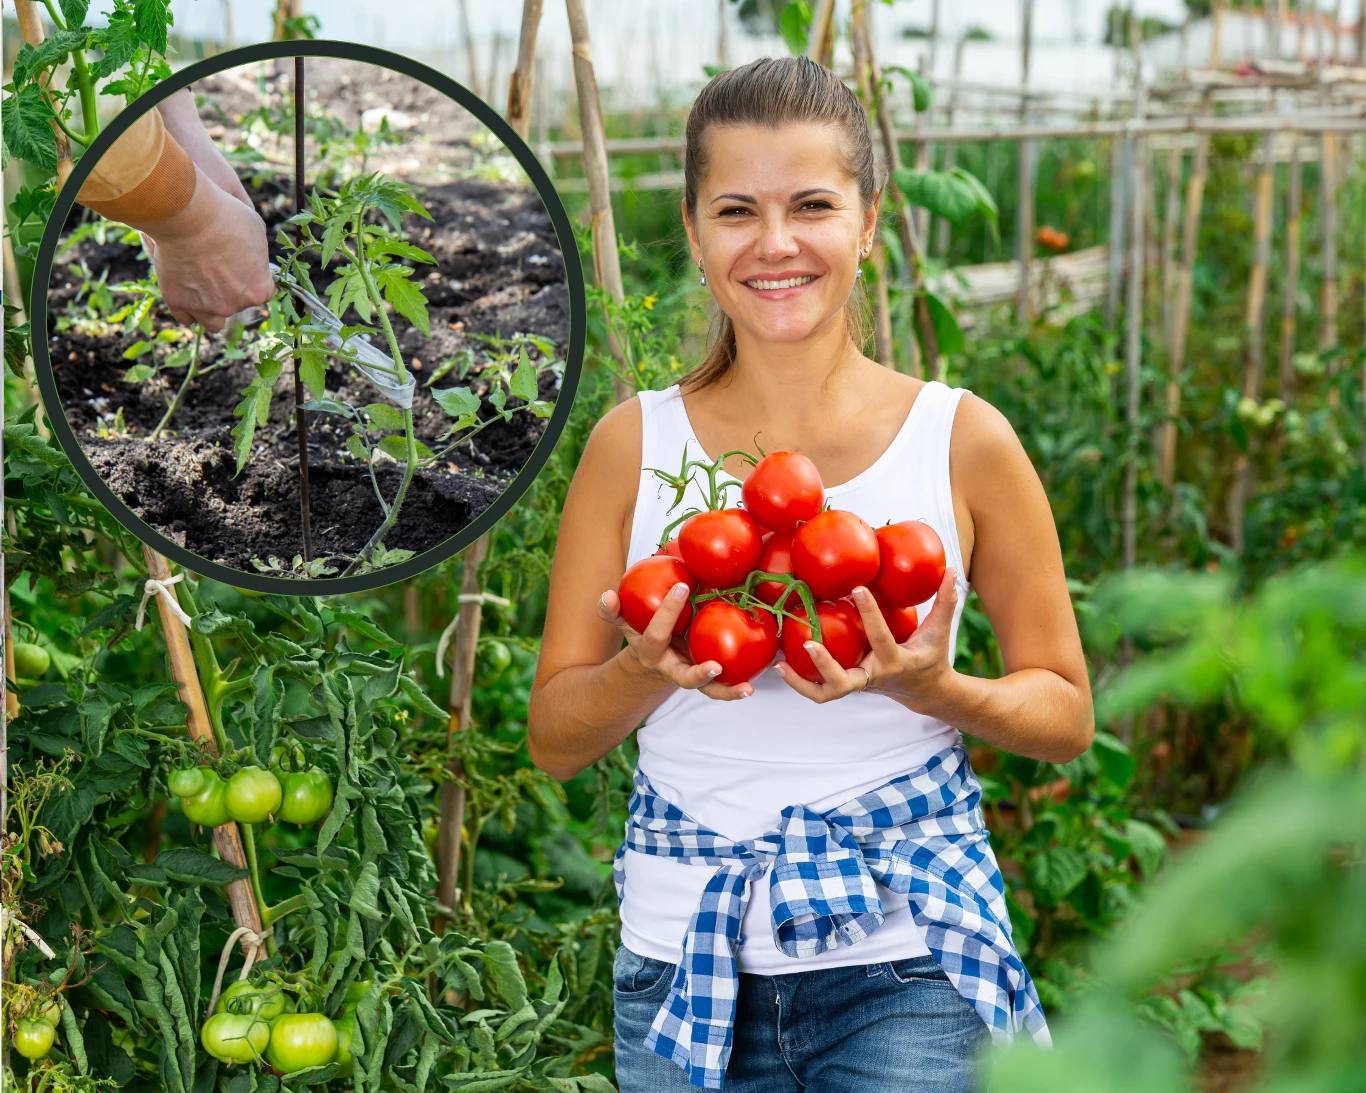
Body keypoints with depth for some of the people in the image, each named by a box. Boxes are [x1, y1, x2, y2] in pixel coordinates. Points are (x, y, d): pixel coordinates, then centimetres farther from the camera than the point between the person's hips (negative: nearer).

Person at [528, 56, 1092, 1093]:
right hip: (685, 957, 2)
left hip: (907, 963, -1)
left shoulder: (962, 441, -4)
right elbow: (554, 737, 4)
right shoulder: (632, 446, 0)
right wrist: (649, 671, -17)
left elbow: (1066, 713, 3)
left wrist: (934, 690, -17)